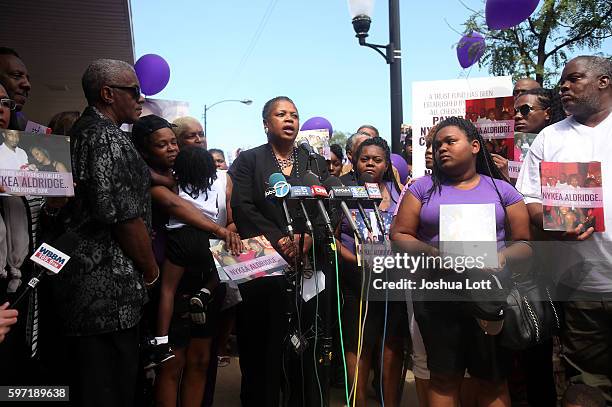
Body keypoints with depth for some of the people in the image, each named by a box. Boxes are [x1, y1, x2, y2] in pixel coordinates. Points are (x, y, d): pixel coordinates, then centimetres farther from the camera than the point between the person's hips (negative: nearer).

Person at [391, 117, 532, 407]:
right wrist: (432, 253, -14)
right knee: (444, 379, 7)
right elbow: (400, 234, 3)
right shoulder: (424, 187, 7)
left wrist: (503, 256, -16)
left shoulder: (501, 189, 7)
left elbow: (525, 242, 6)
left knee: (493, 381, 8)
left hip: (492, 296, 0)